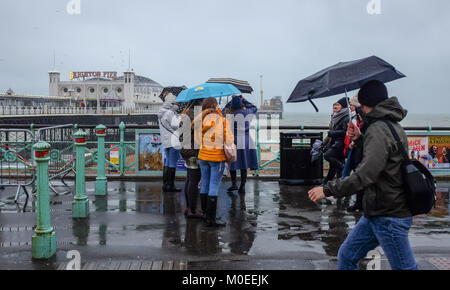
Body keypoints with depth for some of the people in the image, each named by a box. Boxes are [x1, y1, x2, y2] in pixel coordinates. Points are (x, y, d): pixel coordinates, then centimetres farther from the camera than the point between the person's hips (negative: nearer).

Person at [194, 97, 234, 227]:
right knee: (214, 187, -1)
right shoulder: (223, 121, -9)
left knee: (205, 184, 16)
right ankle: (211, 219, 1)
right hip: (217, 157, -4)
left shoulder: (200, 120, -1)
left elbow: (197, 141, 3)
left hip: (203, 155, 4)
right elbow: (229, 141, -8)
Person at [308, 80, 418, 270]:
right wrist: (359, 139, 15)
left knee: (404, 267, 1)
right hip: (376, 213, 10)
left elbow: (366, 175, -29)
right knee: (346, 256, 14)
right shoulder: (394, 127, 13)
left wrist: (328, 190, -23)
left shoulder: (378, 130, -19)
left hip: (389, 217, -10)